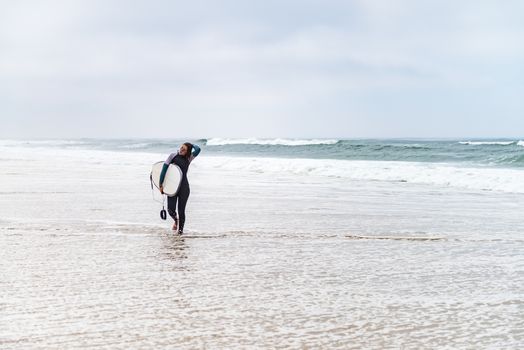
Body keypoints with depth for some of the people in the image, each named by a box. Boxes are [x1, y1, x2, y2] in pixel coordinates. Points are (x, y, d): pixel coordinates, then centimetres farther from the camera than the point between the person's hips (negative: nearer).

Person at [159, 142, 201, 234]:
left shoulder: (188, 158, 5)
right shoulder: (173, 156, 2)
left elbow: (198, 149, -12)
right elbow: (164, 169, 1)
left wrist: (192, 145, 8)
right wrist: (161, 184, -3)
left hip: (184, 187, 0)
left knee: (181, 210, 2)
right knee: (170, 209, -7)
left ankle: (181, 229, 20)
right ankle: (176, 220, 27)